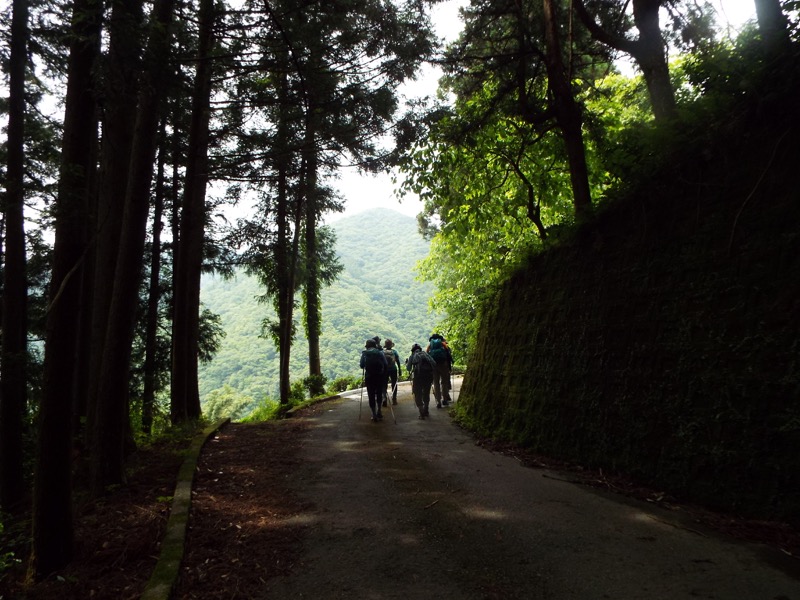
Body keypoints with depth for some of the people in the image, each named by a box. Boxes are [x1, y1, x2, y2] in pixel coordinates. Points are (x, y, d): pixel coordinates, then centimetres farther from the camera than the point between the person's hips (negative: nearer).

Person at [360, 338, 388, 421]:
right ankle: (379, 413, 13)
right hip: (380, 376, 1)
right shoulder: (380, 353, 4)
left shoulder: (364, 353, 1)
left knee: (371, 396, 6)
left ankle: (374, 415, 4)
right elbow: (386, 365, -4)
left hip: (369, 377, -1)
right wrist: (384, 375, 5)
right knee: (379, 394, 18)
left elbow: (362, 365, -9)